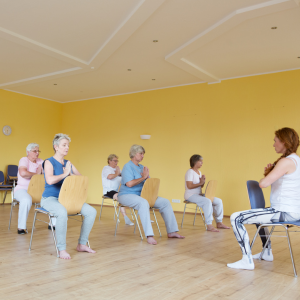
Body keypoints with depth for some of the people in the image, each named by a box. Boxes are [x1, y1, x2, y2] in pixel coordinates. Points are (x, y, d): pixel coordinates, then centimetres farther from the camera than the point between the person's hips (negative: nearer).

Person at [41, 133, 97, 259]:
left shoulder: (68, 163, 13)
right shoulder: (49, 162, -7)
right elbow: (50, 180, -26)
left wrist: (71, 174, -9)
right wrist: (65, 174, -15)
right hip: (50, 198, -6)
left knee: (91, 211, -11)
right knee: (62, 212, -40)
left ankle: (82, 244, 2)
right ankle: (62, 249, -23)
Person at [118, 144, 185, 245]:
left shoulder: (142, 167, 16)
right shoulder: (128, 166, -10)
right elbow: (129, 184, -23)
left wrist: (147, 177, -8)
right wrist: (143, 177, -13)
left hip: (141, 195, 9)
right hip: (127, 195, -8)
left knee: (165, 202, -3)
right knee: (143, 203, -41)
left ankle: (171, 232, 2)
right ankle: (149, 236, -42)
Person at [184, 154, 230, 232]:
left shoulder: (199, 172, 15)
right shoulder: (190, 172, -12)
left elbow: (201, 186, 16)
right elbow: (189, 186, -21)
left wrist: (203, 182, -5)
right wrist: (200, 183, -20)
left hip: (199, 194, 9)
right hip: (191, 195, -9)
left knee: (219, 201, -1)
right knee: (208, 201, -34)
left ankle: (219, 223, 5)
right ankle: (209, 226, -31)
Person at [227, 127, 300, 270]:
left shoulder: (286, 162, -20)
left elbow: (263, 183, -24)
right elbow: (273, 181, 21)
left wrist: (266, 174, -1)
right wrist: (269, 172, 0)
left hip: (284, 212, -11)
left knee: (236, 218, -13)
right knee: (258, 214, 38)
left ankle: (247, 260, -7)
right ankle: (267, 253, 40)